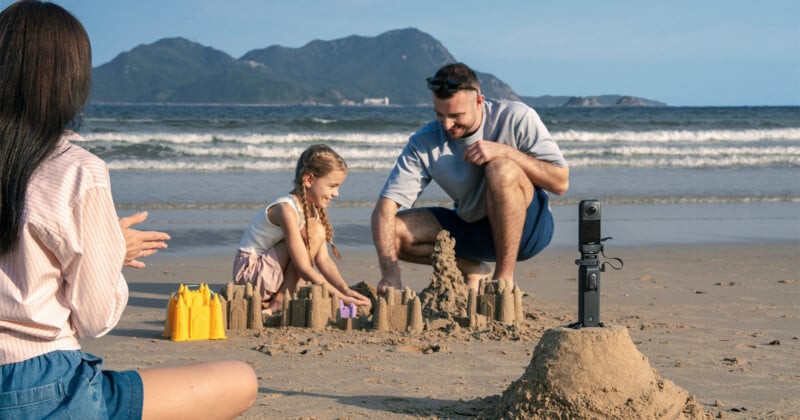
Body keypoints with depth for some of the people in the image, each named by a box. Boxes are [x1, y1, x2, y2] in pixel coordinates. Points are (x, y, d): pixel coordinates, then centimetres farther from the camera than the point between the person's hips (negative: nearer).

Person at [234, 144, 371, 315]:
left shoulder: (313, 209, 3)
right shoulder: (287, 209, -25)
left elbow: (323, 259, -1)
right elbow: (303, 268, -27)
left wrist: (345, 289, -15)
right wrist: (339, 296, -26)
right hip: (249, 270, -9)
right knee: (314, 232, -20)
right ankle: (278, 304, -18)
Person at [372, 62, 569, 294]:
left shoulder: (516, 118, -17)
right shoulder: (423, 143, -11)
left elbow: (560, 182, -18)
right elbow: (385, 208, -18)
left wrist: (505, 151, -30)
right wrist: (390, 274, -33)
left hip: (527, 227, -4)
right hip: (472, 229, 4)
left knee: (502, 170, -33)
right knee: (393, 231, -16)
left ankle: (504, 279, -23)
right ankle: (473, 269, 4)